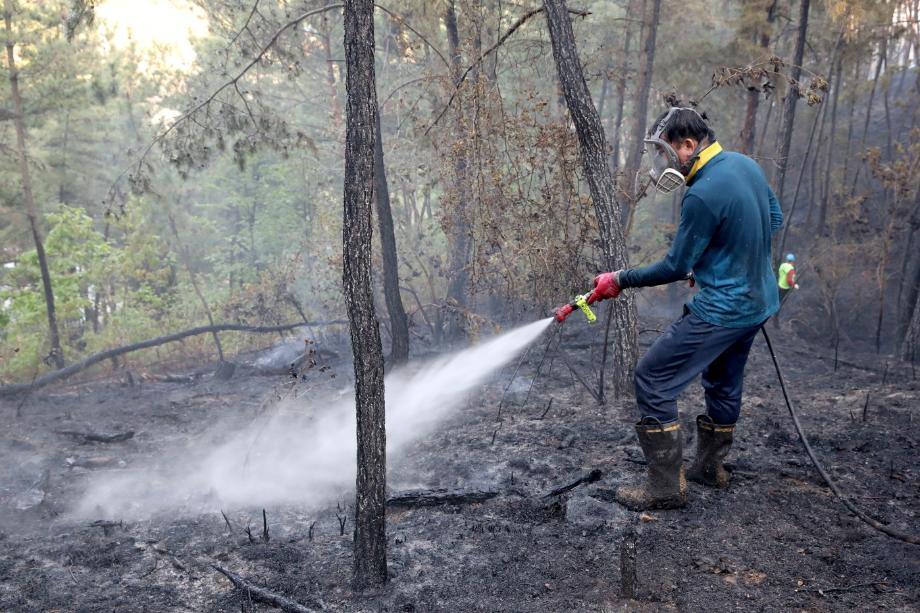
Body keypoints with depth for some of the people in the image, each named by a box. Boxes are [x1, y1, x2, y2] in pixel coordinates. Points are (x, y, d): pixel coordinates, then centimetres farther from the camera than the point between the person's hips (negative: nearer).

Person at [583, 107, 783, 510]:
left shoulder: (702, 195, -24)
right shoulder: (746, 164, 3)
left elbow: (676, 268, -17)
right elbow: (775, 220, 16)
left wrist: (620, 280, -7)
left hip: (721, 310, -10)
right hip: (759, 303, 10)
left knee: (652, 379, -5)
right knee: (724, 382, 24)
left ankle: (666, 485, 1)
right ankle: (710, 466, 41)